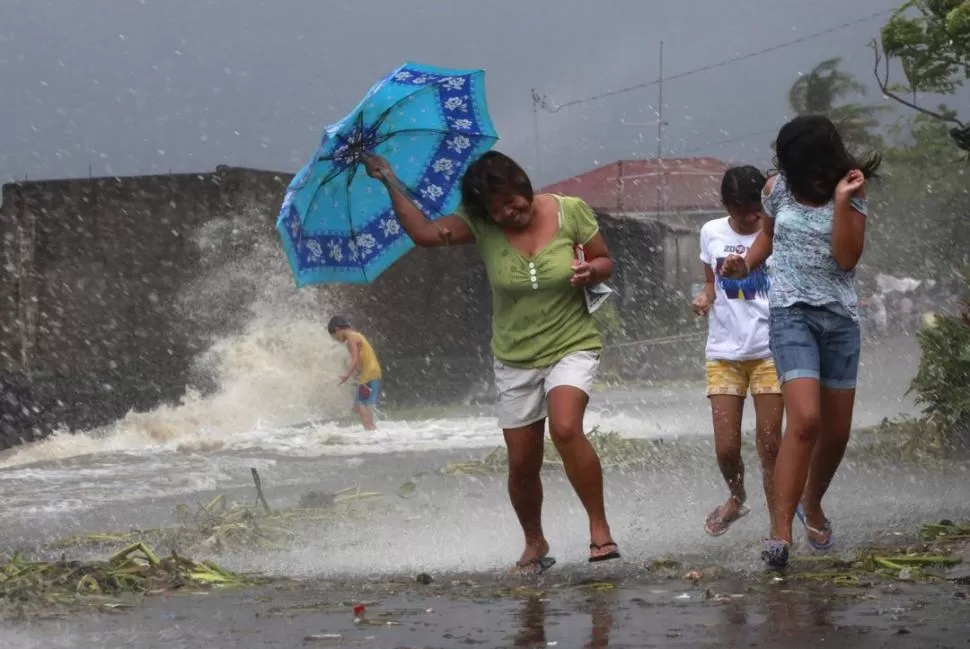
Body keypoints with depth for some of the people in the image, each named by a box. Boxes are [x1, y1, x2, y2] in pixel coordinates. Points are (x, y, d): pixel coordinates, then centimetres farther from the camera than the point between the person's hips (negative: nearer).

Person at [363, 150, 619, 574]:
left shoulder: (570, 212, -9)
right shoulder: (481, 226, -7)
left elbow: (605, 262, 3)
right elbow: (423, 233, -19)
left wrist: (590, 272, -19)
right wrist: (389, 183, -22)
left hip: (571, 347, -3)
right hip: (515, 360, 3)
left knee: (566, 428, -29)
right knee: (522, 464, 7)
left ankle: (600, 528, -17)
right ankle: (535, 545, 31)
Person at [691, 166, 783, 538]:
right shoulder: (711, 234, 5)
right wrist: (704, 299, -3)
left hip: (770, 350, -2)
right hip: (724, 352, 2)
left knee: (769, 444, -3)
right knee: (726, 447, 0)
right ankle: (736, 499, 30)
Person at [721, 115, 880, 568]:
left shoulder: (852, 195, -3)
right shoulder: (778, 189, 0)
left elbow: (847, 258, -13)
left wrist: (842, 202, -21)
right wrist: (746, 264, 3)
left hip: (840, 315, 2)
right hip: (792, 311, -2)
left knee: (837, 431, 9)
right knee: (804, 420, -21)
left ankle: (812, 505, 38)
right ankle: (780, 530, -21)